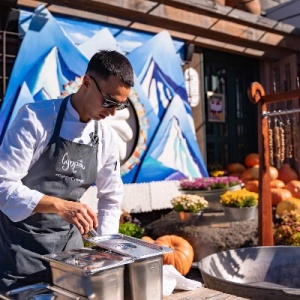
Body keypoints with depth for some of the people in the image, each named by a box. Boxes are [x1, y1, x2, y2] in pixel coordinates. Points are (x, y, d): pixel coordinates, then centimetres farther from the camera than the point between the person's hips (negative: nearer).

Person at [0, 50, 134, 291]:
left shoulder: (108, 137, -3)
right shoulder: (35, 118, -17)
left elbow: (110, 198, 7)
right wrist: (59, 205, -32)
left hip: (68, 240, 5)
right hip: (21, 239, -4)